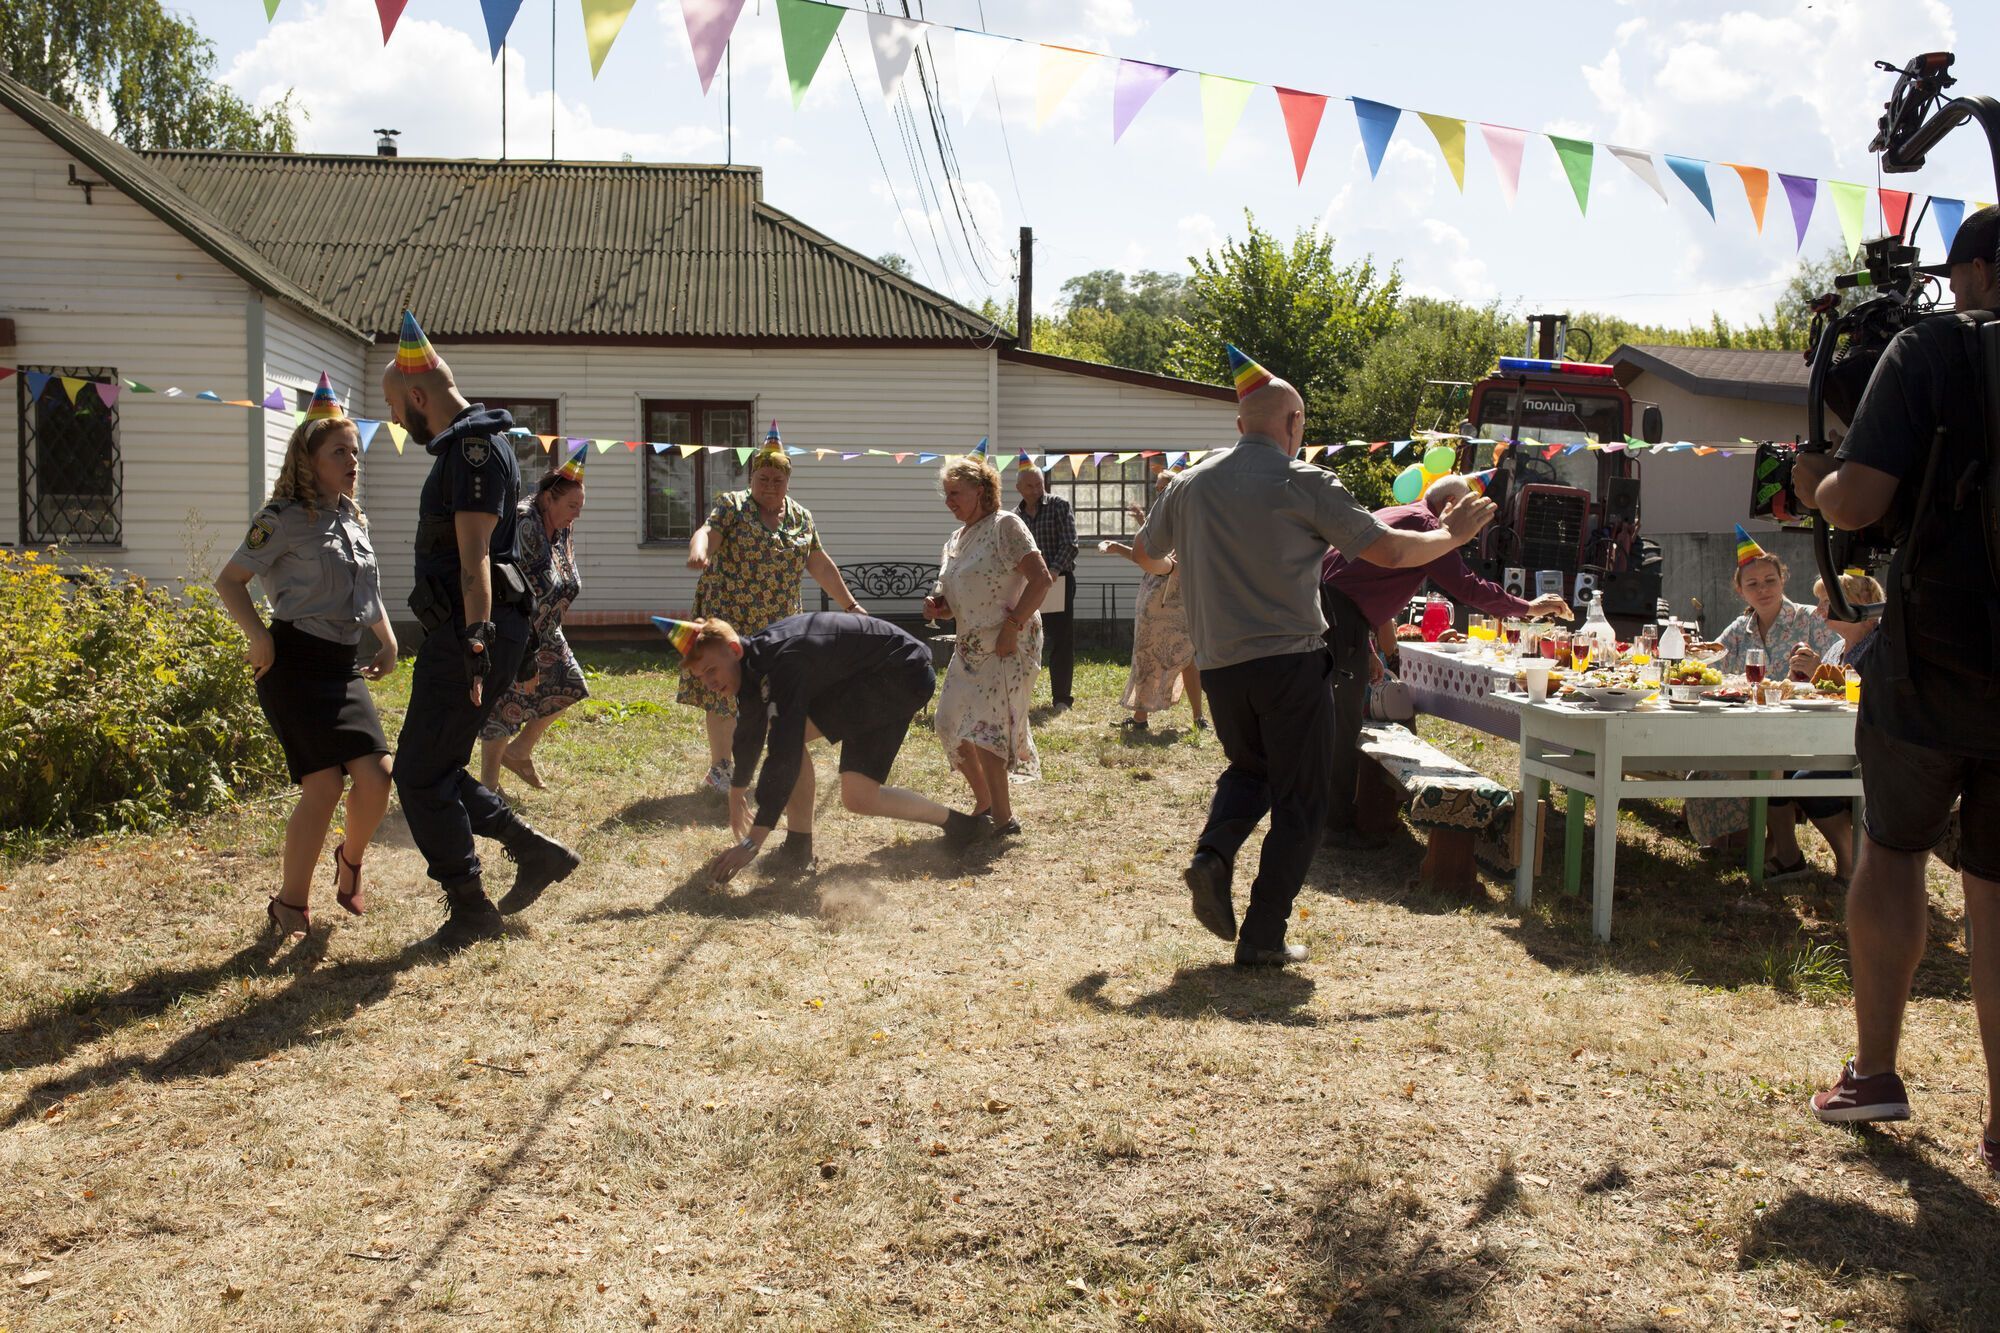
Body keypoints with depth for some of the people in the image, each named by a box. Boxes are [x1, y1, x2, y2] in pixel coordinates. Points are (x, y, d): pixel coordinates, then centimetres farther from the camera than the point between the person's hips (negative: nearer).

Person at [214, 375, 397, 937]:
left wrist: (388, 639, 14)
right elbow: (229, 580, -7)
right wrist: (259, 636, -19)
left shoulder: (354, 521, 14)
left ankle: (351, 859, 25)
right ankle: (291, 903, 3)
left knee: (376, 775, -5)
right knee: (324, 784, -12)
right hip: (297, 662, -7)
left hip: (343, 664, 7)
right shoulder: (285, 518, -7)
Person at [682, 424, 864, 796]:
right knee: (725, 691, -1)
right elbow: (708, 532, -20)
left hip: (779, 624, 4)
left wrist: (850, 605, 15)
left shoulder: (801, 518, 10)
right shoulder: (732, 507, -3)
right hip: (729, 618, -4)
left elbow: (821, 566, 15)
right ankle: (719, 768, 9)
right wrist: (698, 552, -43)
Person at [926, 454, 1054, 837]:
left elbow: (1041, 580, -17)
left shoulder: (1005, 526, -10)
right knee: (951, 724, 8)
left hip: (1008, 647, -9)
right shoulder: (954, 542, 15)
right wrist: (937, 608, 1)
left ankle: (1004, 818, -8)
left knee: (983, 728, -15)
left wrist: (1012, 626, -22)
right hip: (970, 647, 9)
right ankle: (985, 804, 24)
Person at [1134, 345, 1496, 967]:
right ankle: (1263, 938, 4)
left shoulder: (1191, 484, 7)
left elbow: (1144, 549, 24)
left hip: (1218, 665, 5)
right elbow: (1391, 551, -6)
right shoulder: (1304, 483, -6)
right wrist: (1452, 534, 12)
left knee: (1248, 769, 28)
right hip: (1289, 663, -5)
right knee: (1297, 804, 6)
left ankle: (1213, 853, 2)